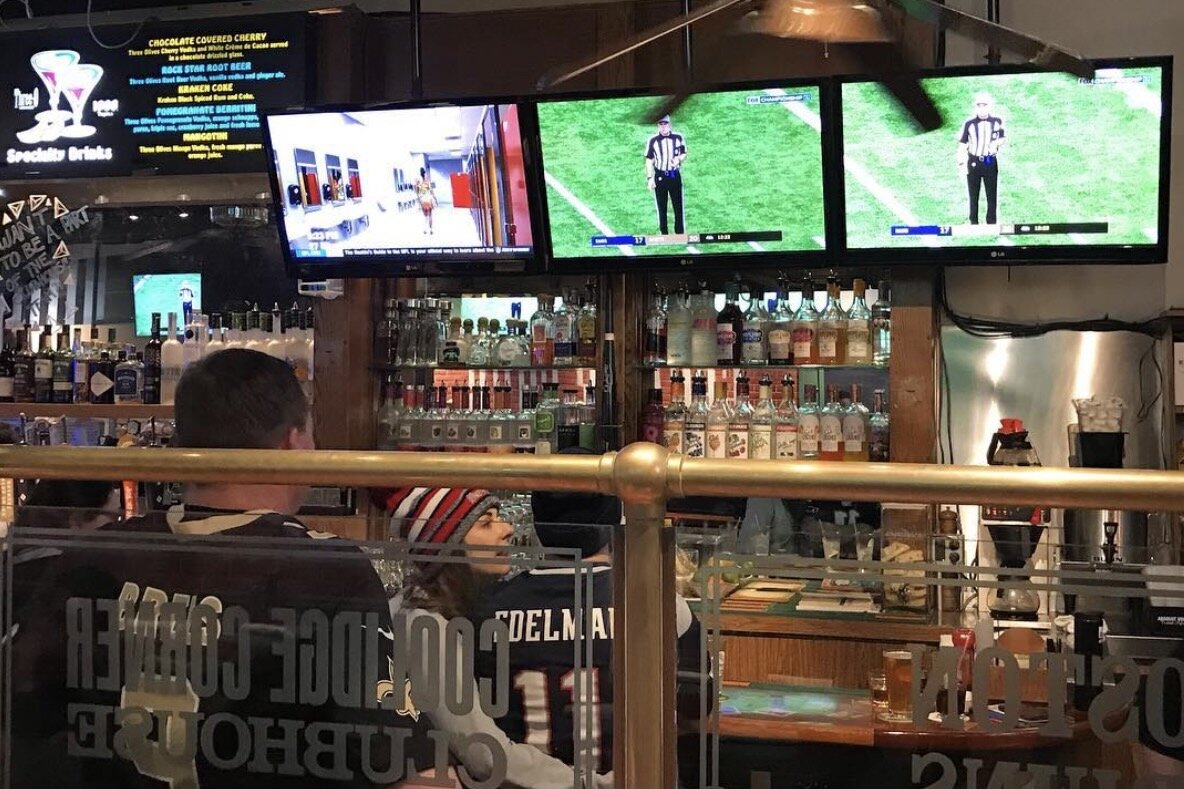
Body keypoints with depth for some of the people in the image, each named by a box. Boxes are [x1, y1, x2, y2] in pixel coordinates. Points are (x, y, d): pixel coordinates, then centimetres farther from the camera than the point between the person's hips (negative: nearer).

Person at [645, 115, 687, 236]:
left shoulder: (678, 138, -2)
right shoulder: (653, 141, -6)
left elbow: (684, 154, 9)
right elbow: (649, 161, -2)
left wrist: (679, 159, -14)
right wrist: (650, 178, -8)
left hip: (675, 175, 1)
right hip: (660, 176, -1)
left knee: (678, 206, 5)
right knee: (661, 208, 6)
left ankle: (680, 234, 15)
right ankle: (664, 234, 15)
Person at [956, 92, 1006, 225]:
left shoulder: (997, 121, -3)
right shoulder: (969, 124, -9)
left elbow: (1003, 138, 11)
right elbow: (962, 145, -6)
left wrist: (997, 143, -12)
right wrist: (961, 164, -10)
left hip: (991, 162, 1)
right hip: (974, 162, -1)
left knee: (992, 195, 7)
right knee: (973, 195, 9)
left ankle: (992, 223, 18)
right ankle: (974, 223, 21)